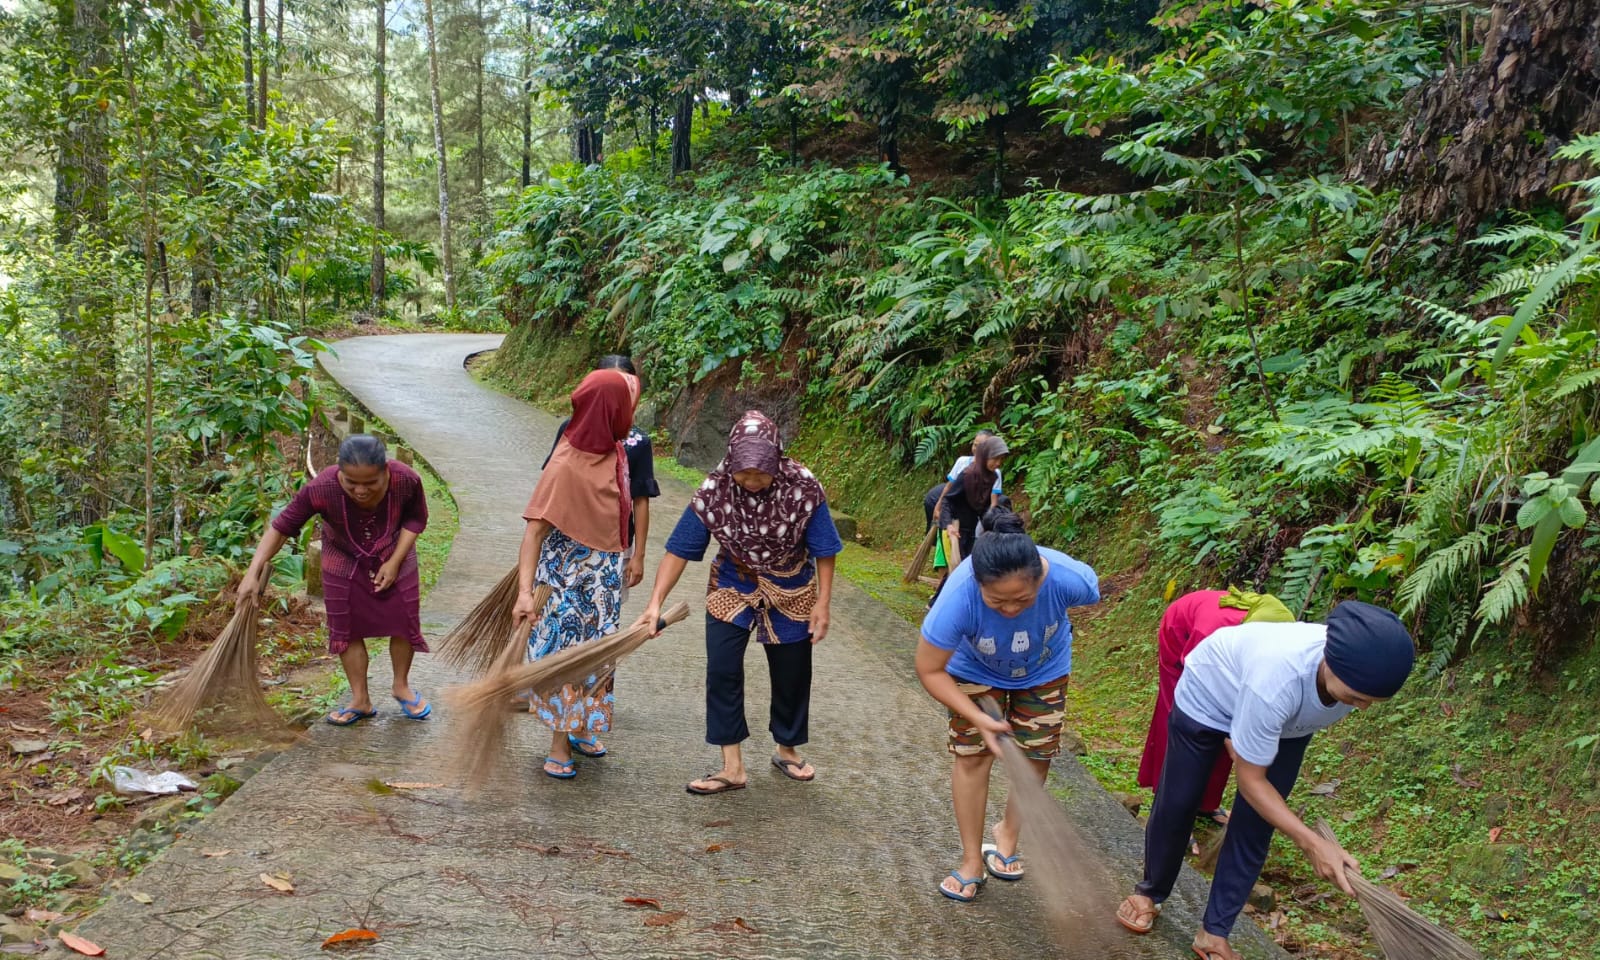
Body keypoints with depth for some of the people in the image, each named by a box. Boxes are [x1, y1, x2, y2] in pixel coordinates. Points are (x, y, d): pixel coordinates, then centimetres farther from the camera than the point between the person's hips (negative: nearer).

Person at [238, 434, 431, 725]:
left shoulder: (406, 480, -33)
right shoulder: (321, 489, -36)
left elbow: (416, 519, -12)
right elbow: (282, 526, -25)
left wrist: (395, 562, -18)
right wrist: (253, 573, -28)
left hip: (394, 555, 1)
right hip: (344, 559, 0)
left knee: (404, 621, 5)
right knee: (347, 627, 3)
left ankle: (401, 687, 28)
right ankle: (360, 701, 18)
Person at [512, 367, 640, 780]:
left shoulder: (614, 452, -3)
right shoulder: (566, 465, -25)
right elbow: (534, 529, -26)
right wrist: (525, 590, -32)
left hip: (605, 572, 7)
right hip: (568, 572, -7)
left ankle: (582, 727, 35)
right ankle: (559, 747, 16)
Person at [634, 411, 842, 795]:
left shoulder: (804, 488, -24)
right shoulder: (713, 490, -22)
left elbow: (823, 551, -13)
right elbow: (679, 549, -18)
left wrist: (823, 602, -14)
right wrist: (656, 602, -25)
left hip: (790, 593, 0)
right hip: (732, 588, 0)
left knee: (791, 675, 12)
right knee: (722, 672, -7)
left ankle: (787, 749, 37)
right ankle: (732, 768, 4)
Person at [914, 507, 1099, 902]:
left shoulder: (1067, 577, -40)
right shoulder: (959, 597, -43)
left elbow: (1090, 593, -11)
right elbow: (929, 671, -28)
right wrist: (977, 718, -35)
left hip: (1044, 671, 2)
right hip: (976, 670, -1)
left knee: (1035, 756, 8)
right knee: (972, 756, -2)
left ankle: (1008, 832, 34)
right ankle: (972, 860, 14)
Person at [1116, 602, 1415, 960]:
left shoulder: (1361, 674, -32)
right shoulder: (1276, 681, -50)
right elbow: (1251, 780, -34)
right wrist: (1311, 842, -43)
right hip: (1208, 694, -4)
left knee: (1254, 826, 3)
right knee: (1175, 806, 10)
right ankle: (1150, 892, 37)